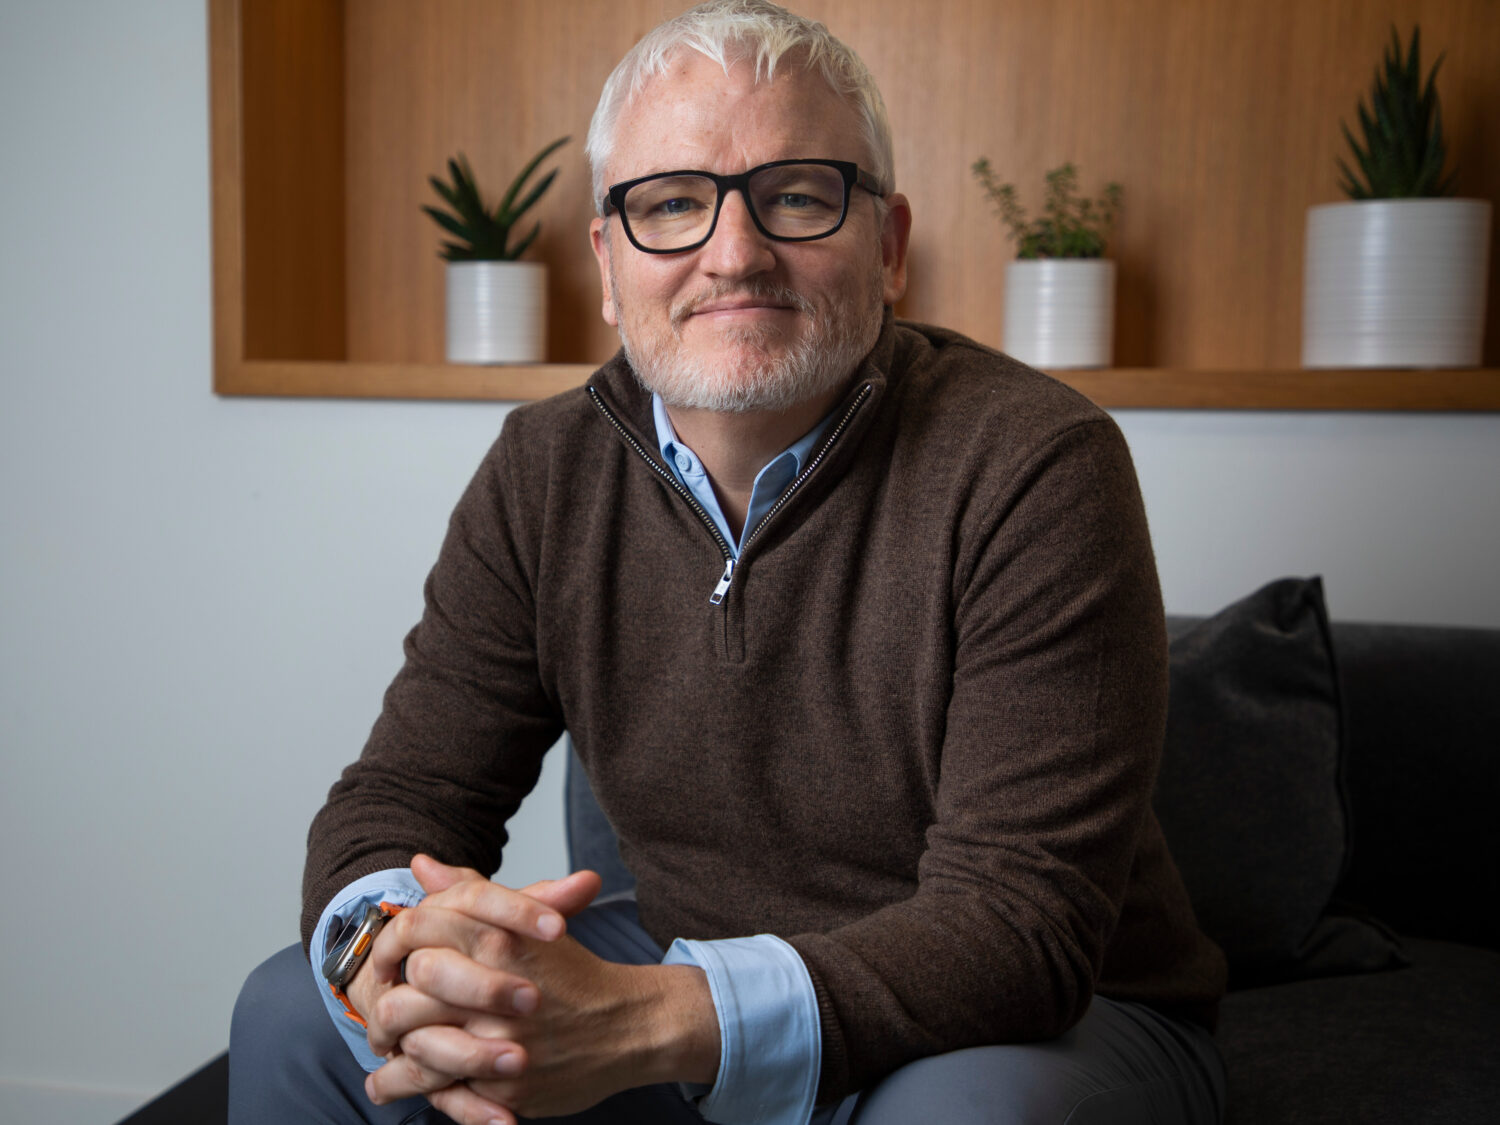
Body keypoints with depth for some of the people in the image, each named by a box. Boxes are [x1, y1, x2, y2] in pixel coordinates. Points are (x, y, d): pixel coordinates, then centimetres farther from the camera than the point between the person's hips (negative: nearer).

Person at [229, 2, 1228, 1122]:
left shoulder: (1036, 468, -22)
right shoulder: (545, 474, -5)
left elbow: (1019, 920, -26)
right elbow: (397, 799, -4)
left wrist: (642, 1025, -40)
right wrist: (391, 950, -29)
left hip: (1051, 1024, -3)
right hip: (689, 977, 4)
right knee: (297, 1013, -7)